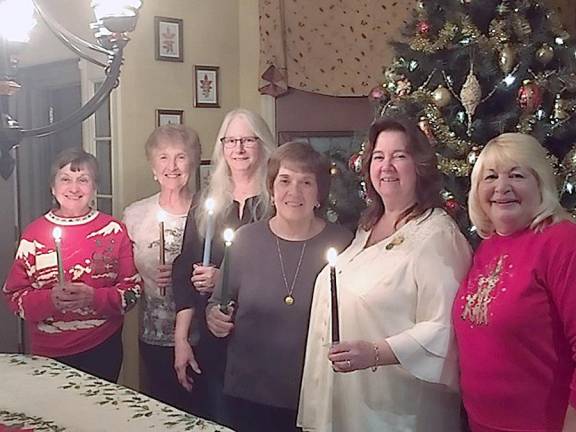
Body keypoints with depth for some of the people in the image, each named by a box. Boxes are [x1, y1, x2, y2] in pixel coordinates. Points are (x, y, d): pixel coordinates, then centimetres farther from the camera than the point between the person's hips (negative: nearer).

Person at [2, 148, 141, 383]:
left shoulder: (113, 230, -2)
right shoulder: (33, 233, -1)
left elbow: (132, 289, -2)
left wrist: (94, 297, -18)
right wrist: (50, 300, -19)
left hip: (103, 348, 0)